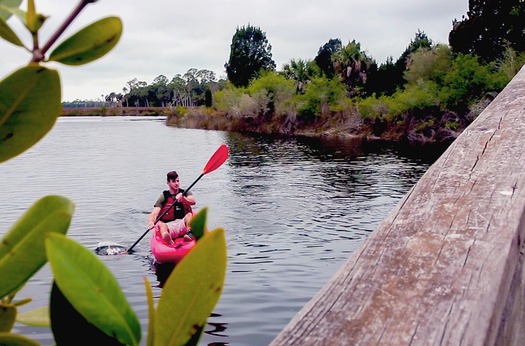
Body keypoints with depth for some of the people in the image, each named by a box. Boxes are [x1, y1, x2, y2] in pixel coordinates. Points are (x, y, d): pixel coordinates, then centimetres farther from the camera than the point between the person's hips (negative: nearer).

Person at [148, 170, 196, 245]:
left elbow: (193, 202, -8)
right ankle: (166, 238, -68)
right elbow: (154, 214, -3)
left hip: (183, 225, 1)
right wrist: (151, 222, -26)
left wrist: (182, 198, -28)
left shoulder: (185, 193, 16)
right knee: (160, 224, -33)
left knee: (189, 215, -28)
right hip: (169, 226, -1)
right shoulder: (164, 197, 9)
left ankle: (190, 234, -56)